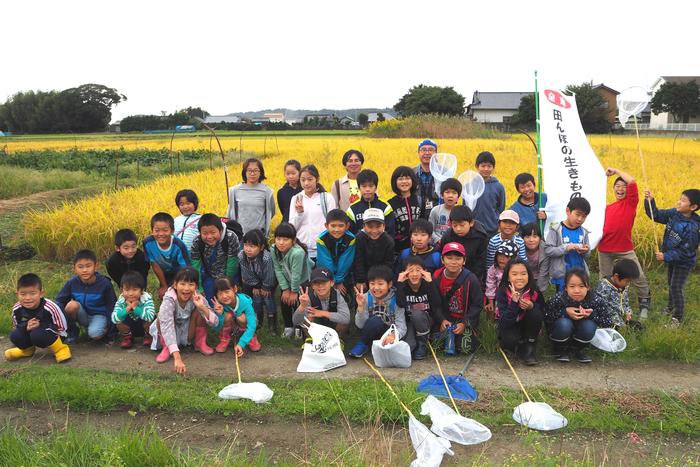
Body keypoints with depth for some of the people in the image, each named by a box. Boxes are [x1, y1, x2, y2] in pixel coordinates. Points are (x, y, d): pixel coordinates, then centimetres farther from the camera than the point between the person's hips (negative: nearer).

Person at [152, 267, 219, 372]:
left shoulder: (197, 298, -20)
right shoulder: (169, 300, -31)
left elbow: (215, 323, -22)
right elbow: (167, 327, -43)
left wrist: (202, 307, -41)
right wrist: (177, 358, -53)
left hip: (187, 333, 3)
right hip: (169, 336, -3)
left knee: (199, 311, -22)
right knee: (162, 316, -31)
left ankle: (200, 343, 1)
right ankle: (166, 348, -10)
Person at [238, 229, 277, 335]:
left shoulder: (266, 257, -44)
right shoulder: (241, 255, -31)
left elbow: (268, 277, -27)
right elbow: (247, 274, -15)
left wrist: (265, 288, -13)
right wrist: (255, 286, -8)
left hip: (269, 281, -3)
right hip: (255, 281, 4)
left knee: (268, 298, -6)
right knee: (256, 298, 3)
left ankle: (272, 322, 12)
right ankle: (258, 320, 25)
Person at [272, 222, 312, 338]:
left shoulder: (297, 252, -40)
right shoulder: (274, 250, -20)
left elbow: (296, 274, -30)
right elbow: (278, 270, -13)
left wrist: (294, 291, -19)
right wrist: (285, 289, -12)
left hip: (303, 281, -5)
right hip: (287, 281, 5)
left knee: (297, 303, -8)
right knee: (284, 301, 4)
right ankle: (288, 327, 22)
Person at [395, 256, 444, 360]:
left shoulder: (427, 285, -10)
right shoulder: (403, 286, -8)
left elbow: (436, 305, -26)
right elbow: (400, 305, -26)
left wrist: (430, 282, -31)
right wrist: (399, 282, -29)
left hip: (426, 321, 0)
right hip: (409, 322, 0)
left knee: (417, 314, -34)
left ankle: (423, 345, -11)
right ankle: (415, 345, 11)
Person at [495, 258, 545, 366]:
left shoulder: (534, 291, -17)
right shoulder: (502, 292, -22)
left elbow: (542, 315, -8)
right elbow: (504, 323, -29)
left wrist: (532, 306, -29)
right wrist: (514, 302, -41)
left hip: (528, 328, 2)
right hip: (509, 328, -2)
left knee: (535, 313, -28)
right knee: (510, 339, -35)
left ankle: (529, 346, -8)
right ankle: (521, 347, 2)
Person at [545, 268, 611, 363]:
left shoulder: (593, 299, -22)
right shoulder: (559, 298, -28)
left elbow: (608, 321, -15)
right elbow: (544, 315, -26)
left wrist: (592, 314, -31)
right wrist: (565, 312, -35)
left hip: (579, 337, 2)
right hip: (562, 336, -2)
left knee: (589, 326, -28)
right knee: (564, 323, -33)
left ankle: (579, 349, 4)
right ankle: (560, 348, 0)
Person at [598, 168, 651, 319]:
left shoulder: (631, 202, 0)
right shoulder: (607, 208, 11)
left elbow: (632, 181, -15)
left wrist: (616, 170, -5)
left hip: (625, 249, -4)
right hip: (605, 249, 4)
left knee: (639, 278, -2)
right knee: (604, 280, 14)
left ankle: (644, 305, 19)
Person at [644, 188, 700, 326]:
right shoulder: (674, 214, -12)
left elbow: (685, 251, -27)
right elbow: (656, 215, -2)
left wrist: (666, 256, -27)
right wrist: (650, 201, -18)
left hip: (683, 263, -7)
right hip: (671, 259, 7)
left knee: (676, 288, -3)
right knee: (671, 285, 23)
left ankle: (677, 317, 15)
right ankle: (671, 308, 43)